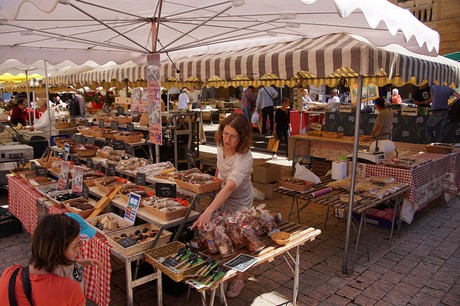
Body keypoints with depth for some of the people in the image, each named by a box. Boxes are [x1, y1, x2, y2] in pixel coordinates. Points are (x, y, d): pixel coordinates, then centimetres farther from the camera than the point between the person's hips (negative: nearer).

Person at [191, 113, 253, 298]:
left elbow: (229, 187, -51)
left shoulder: (244, 159, -38)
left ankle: (238, 279, 32)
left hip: (238, 204, -6)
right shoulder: (221, 145, -17)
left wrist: (209, 211, -62)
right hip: (222, 199, 6)